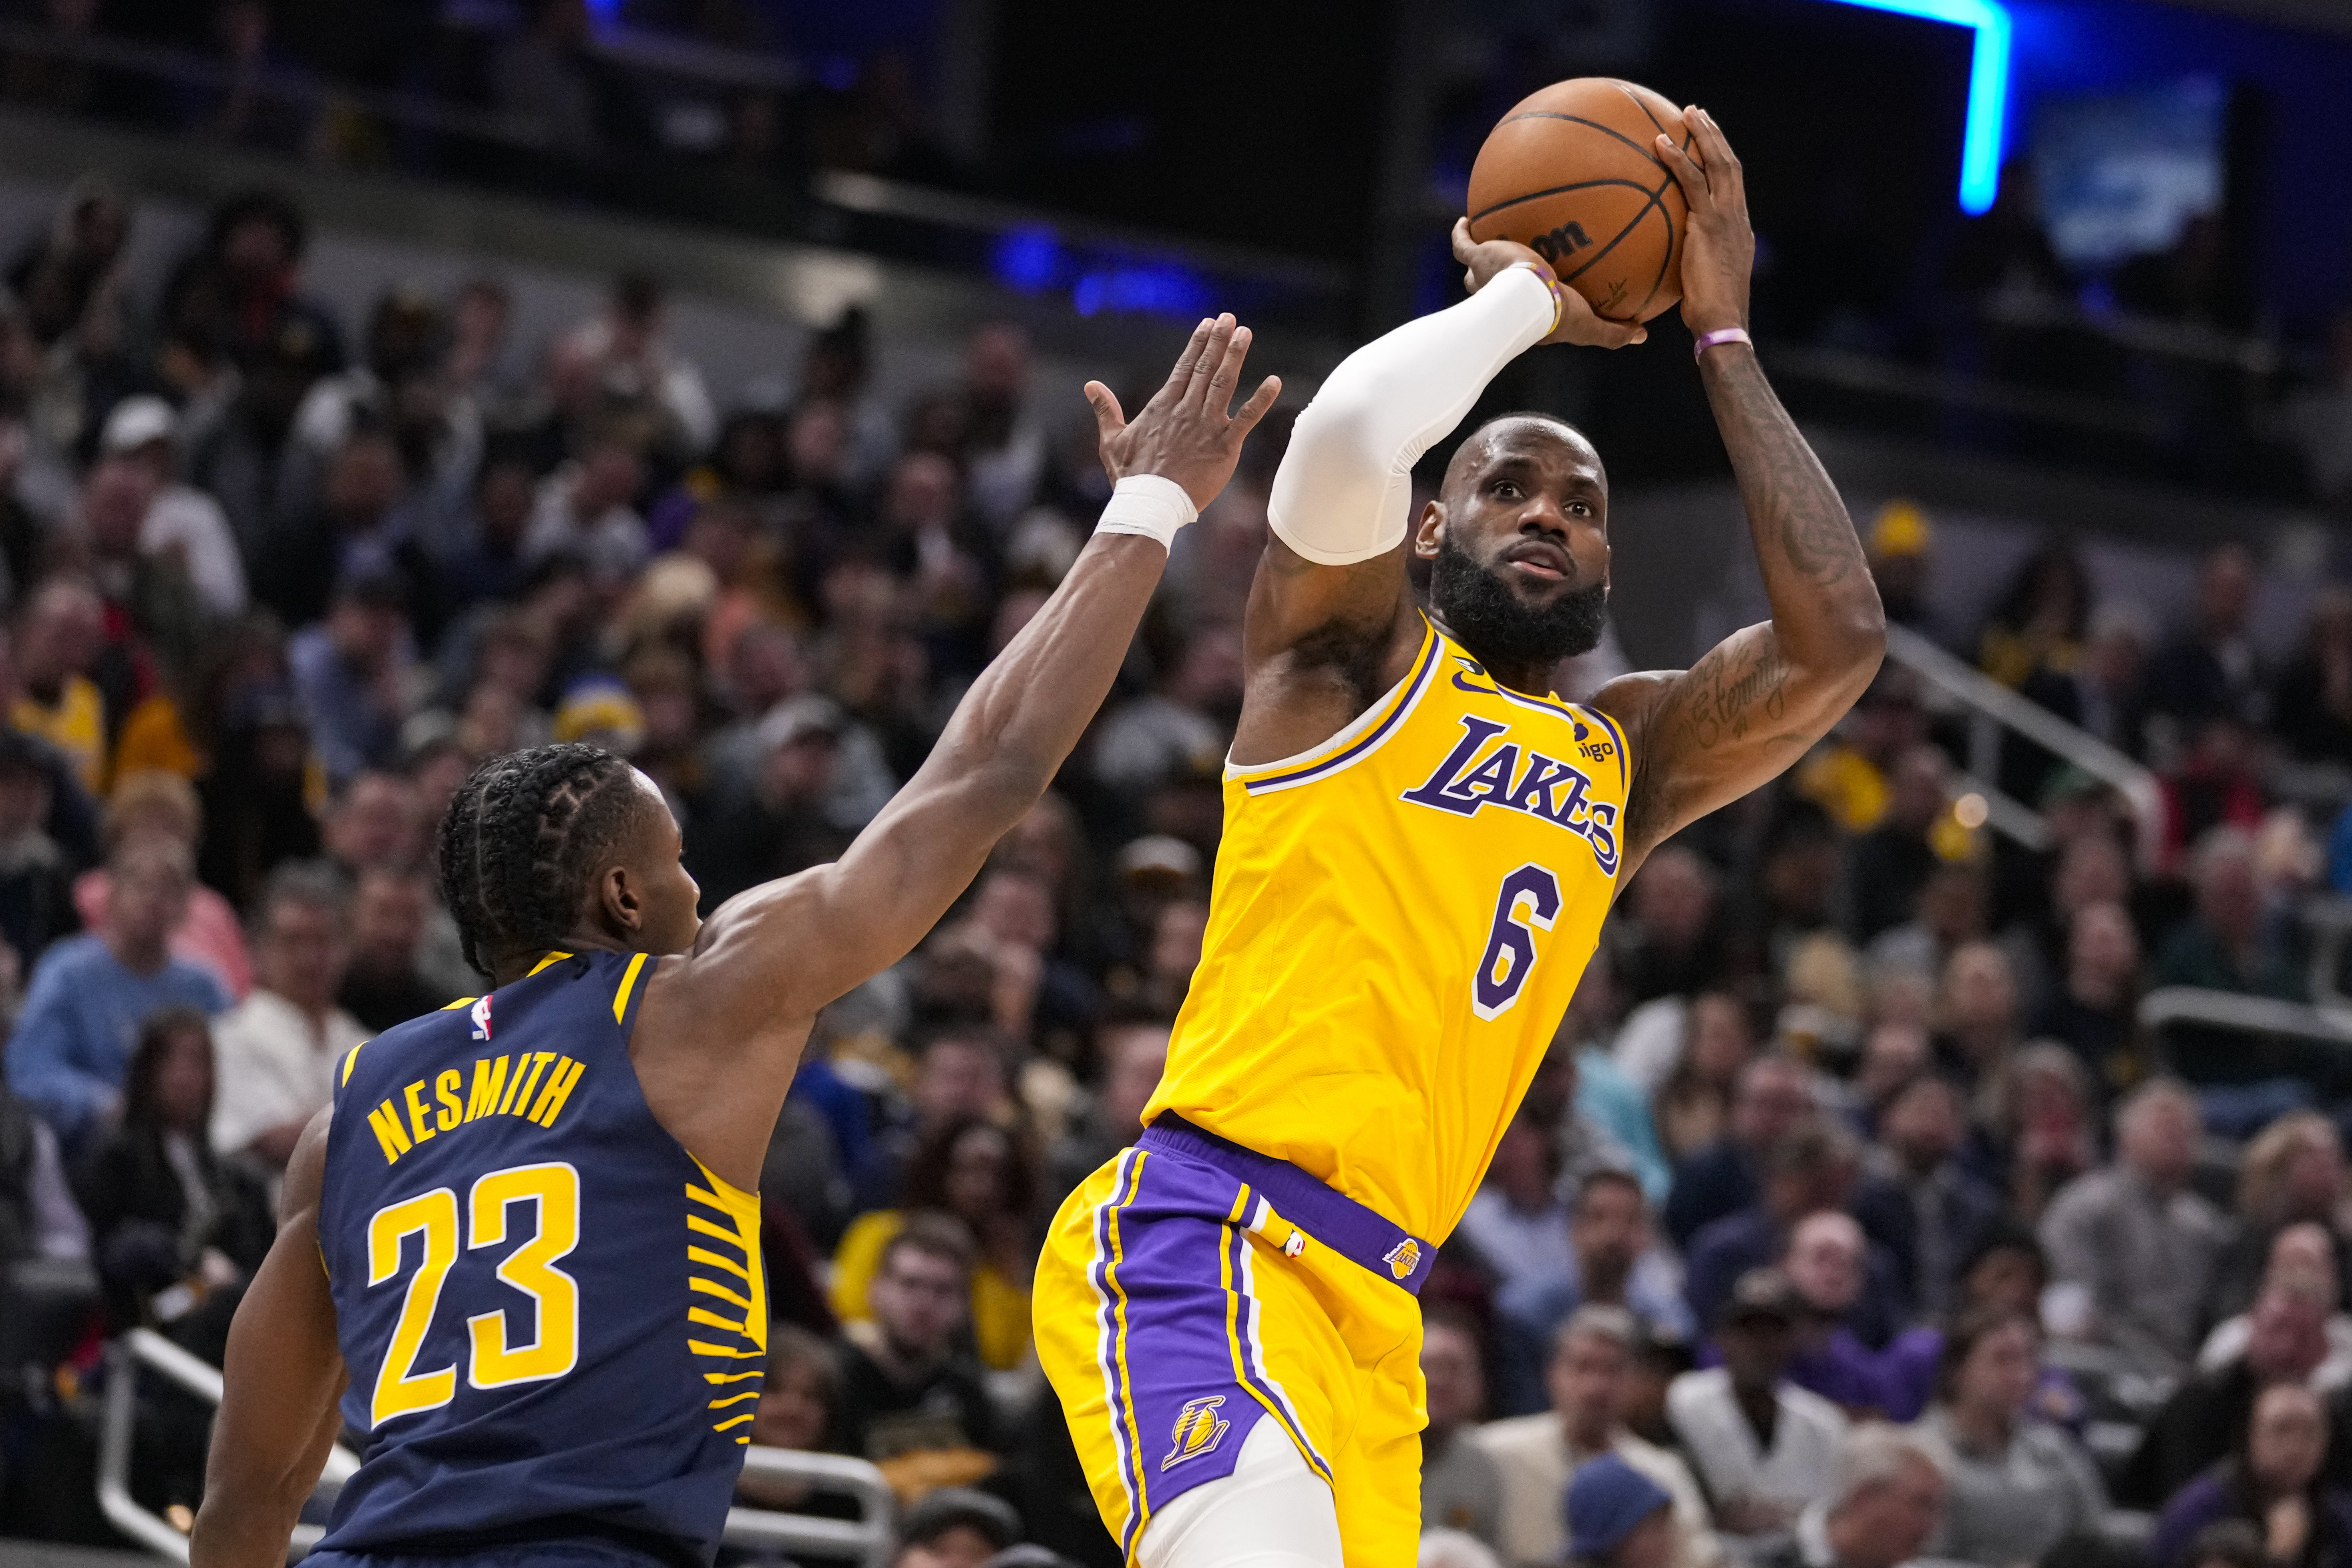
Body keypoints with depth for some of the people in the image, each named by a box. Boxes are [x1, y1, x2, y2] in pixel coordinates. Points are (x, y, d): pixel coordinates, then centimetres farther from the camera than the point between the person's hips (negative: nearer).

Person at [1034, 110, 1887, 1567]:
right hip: (1197, 1240, -8)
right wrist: (1523, 297, 2)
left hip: (1371, 1311, 8)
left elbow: (1838, 641, 6)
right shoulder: (1355, 653, 7)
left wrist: (1724, 339, 9)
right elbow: (1345, 442, -16)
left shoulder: (1628, 761, 23)